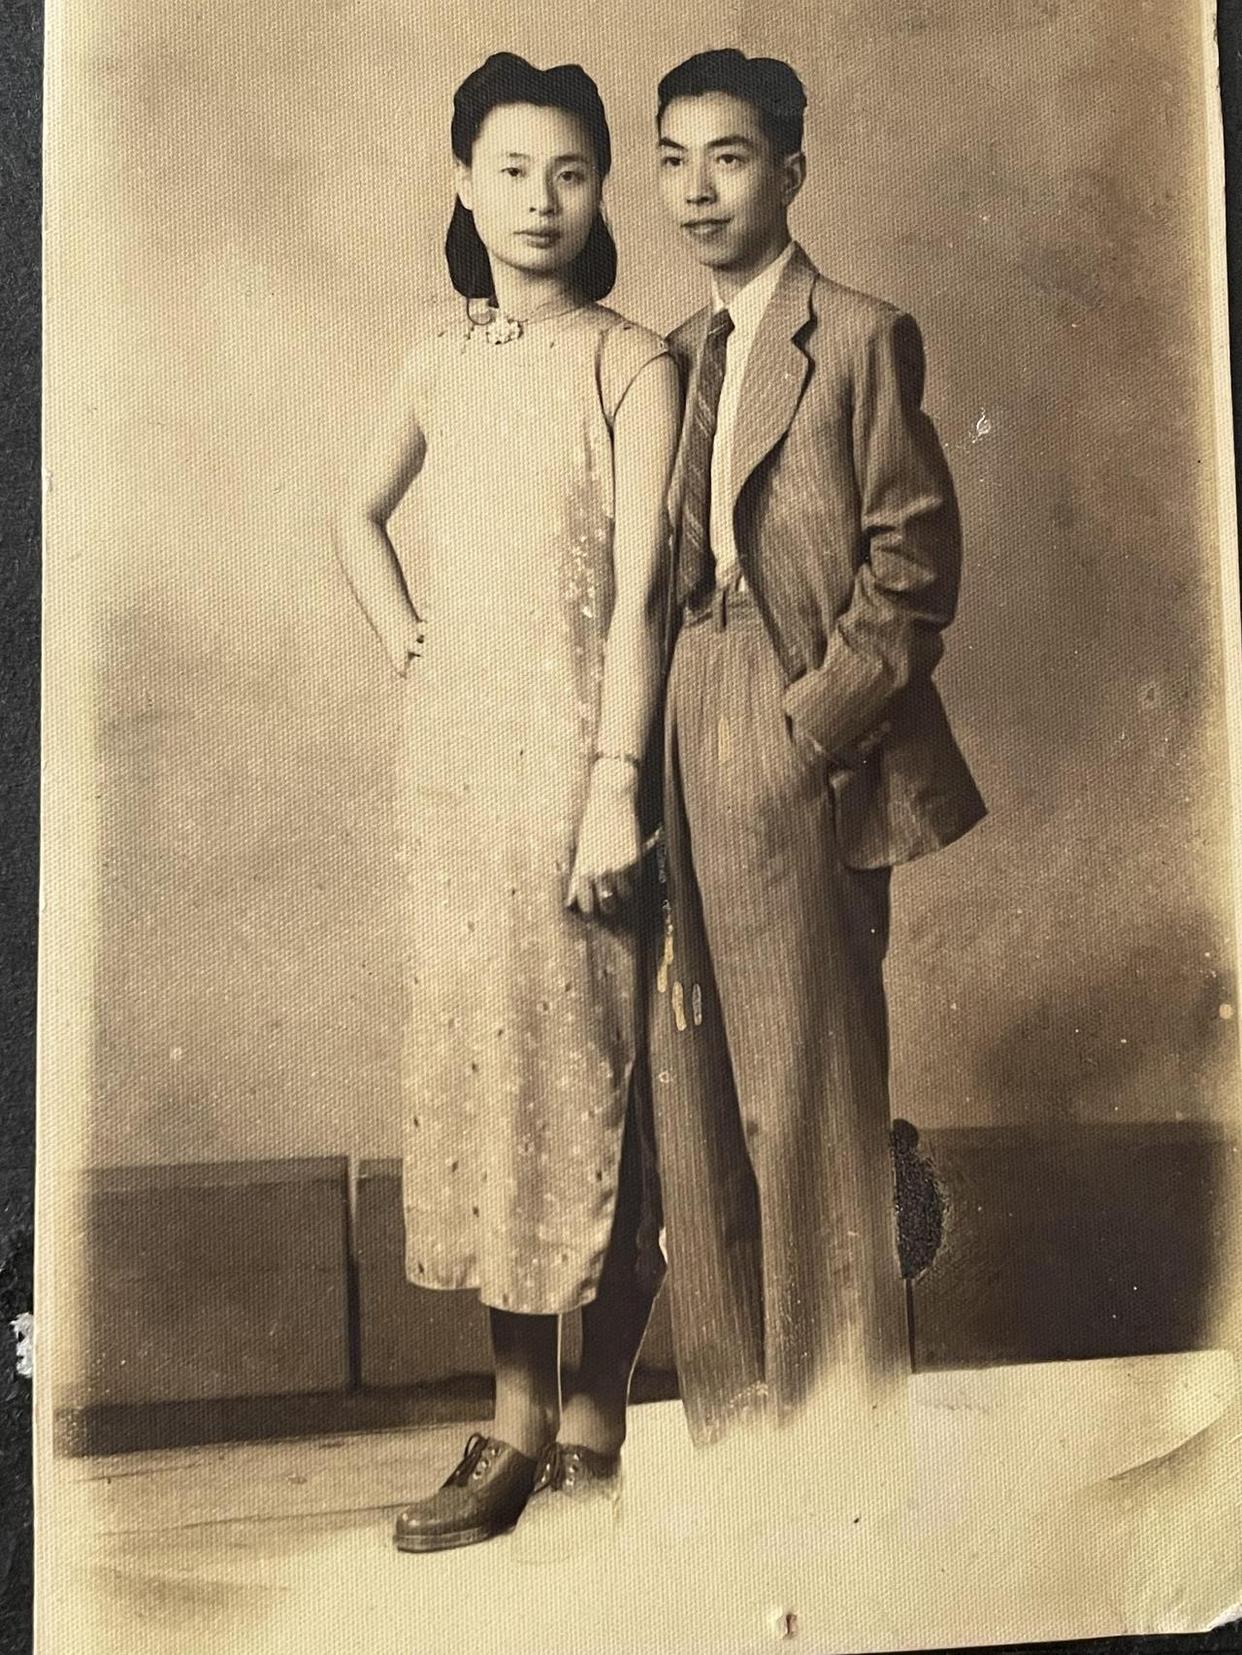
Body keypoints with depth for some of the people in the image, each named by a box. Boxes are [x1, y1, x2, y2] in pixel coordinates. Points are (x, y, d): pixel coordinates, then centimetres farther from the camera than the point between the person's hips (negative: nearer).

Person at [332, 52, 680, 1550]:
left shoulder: (631, 366, -3)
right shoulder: (442, 355, 12)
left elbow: (639, 590, -11)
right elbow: (363, 516, 25)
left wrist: (617, 786, -18)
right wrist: (403, 643, 9)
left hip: (574, 748, -5)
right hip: (455, 753, 5)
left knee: (590, 1062, 1)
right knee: (481, 1060, 6)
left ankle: (596, 1410, 15)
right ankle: (519, 1422, 18)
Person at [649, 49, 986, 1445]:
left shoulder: (860, 338, -2)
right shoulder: (678, 356, 18)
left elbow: (915, 562, -7)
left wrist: (812, 725, -14)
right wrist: (652, 756, 6)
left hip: (805, 755, -6)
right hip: (686, 753, 6)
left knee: (810, 1099, -1)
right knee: (693, 1091, 8)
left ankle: (838, 1434, 16)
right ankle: (731, 1421, 23)